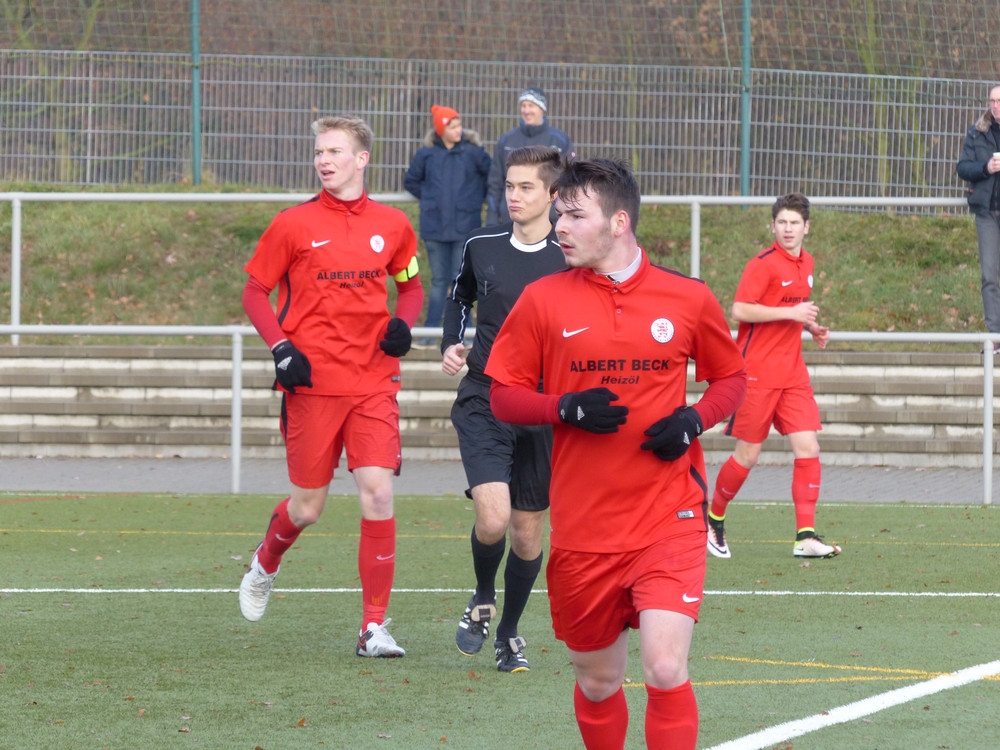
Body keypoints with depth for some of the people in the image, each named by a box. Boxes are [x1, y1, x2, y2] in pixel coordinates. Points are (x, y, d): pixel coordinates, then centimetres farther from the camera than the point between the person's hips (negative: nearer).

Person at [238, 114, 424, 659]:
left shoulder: (392, 226, 7)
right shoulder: (294, 225, -1)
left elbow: (410, 286, 22)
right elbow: (255, 292, 5)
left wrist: (402, 323, 0)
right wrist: (281, 348, -10)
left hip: (373, 383, 2)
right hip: (313, 384, -1)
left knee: (378, 494, -12)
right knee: (307, 507, 4)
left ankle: (374, 628, -6)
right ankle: (265, 566, 39)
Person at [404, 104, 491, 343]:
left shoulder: (473, 151, -3)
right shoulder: (427, 153, 1)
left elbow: (493, 175, 5)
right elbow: (411, 181, 15)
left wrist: (478, 197, 6)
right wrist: (429, 198, 7)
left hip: (465, 226, -2)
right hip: (435, 226, 2)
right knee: (438, 280, 8)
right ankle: (431, 330, 12)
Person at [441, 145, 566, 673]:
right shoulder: (482, 247, 1)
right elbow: (459, 298, 21)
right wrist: (450, 345, 3)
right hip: (483, 402, 0)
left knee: (528, 531, 7)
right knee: (492, 519, -18)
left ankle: (509, 634, 28)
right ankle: (483, 601, 13)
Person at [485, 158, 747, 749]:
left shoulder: (690, 299, 1)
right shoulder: (542, 300, 1)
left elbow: (732, 377, 15)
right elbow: (503, 395, 6)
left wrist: (694, 420, -6)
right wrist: (565, 408, -13)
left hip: (669, 519, -2)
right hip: (581, 532, 2)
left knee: (666, 671, -16)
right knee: (598, 683, 11)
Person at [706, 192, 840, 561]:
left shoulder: (806, 263, 12)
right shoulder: (764, 264, -12)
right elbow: (739, 310, -20)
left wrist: (811, 327, 9)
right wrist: (791, 312, -21)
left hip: (792, 374, 7)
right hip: (757, 374, -7)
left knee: (808, 448, -5)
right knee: (747, 455, 0)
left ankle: (806, 537, -7)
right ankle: (713, 519, 22)